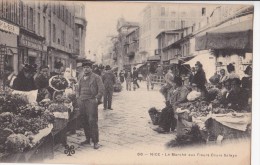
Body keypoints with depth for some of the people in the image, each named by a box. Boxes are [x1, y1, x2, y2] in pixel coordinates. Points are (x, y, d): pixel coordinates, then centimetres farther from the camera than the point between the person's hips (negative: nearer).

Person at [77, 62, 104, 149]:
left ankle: (95, 141, -4)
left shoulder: (96, 77, 3)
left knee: (92, 121, -10)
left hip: (91, 101, -6)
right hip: (81, 102, 6)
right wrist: (78, 97, 17)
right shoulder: (81, 79, 21)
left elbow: (101, 89, -4)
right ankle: (87, 139, 17)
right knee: (84, 121, 6)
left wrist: (97, 98, -11)